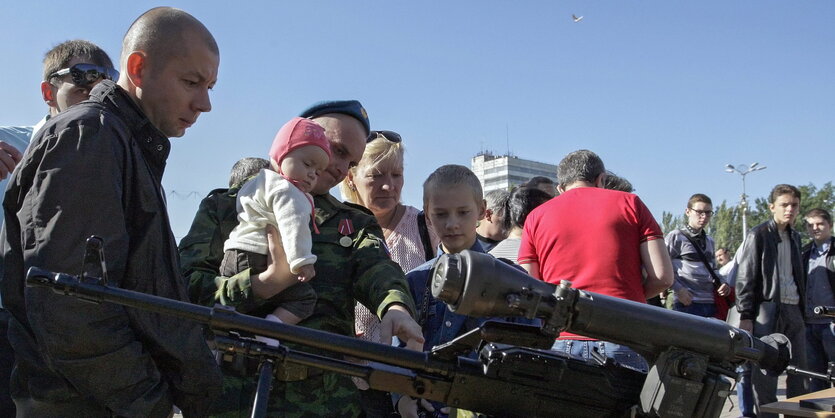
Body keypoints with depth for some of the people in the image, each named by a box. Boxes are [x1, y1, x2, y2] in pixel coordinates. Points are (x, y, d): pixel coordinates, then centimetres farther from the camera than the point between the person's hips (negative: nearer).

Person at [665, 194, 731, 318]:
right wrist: (678, 289, -16)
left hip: (710, 303, 7)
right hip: (687, 304, -6)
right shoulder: (676, 236, -1)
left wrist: (721, 284, 8)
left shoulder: (709, 241, 21)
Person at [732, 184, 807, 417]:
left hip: (793, 310, 7)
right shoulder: (757, 235, -3)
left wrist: (802, 310, 15)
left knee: (799, 370, 9)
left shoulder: (795, 237, 17)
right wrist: (745, 315, -13)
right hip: (768, 309, -6)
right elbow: (745, 278, -7)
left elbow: (799, 276, 22)